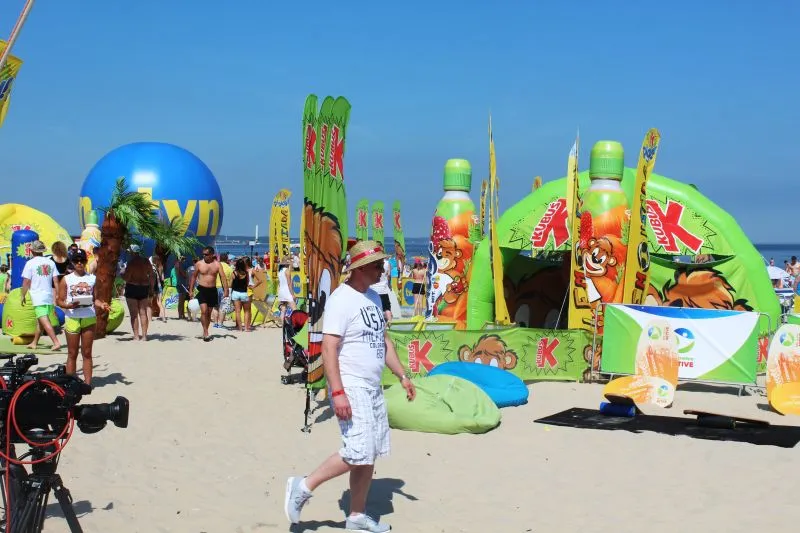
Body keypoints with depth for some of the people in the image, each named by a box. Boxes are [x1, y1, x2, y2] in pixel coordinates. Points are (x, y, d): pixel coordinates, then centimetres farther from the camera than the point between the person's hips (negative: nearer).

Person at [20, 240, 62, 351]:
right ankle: (34, 343, 27)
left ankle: (56, 342, -20)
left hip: (38, 297, -6)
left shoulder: (30, 263, -6)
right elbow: (55, 280, 5)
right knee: (39, 320, 18)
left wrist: (22, 295, 5)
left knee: (44, 321, -10)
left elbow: (26, 282, -6)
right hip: (49, 296, 6)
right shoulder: (50, 262, 7)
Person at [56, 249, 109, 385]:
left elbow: (94, 299, 11)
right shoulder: (66, 279, 3)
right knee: (72, 354, 4)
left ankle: (88, 383, 8)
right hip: (72, 318, -1)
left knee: (87, 353, 6)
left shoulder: (92, 278, 8)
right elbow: (59, 300, 1)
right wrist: (68, 305, -19)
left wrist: (101, 305, -10)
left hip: (89, 318, 1)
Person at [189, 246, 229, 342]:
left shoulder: (217, 264, -1)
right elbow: (194, 277, 8)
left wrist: (225, 290, -18)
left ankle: (205, 332, 23)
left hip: (212, 290, 2)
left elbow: (223, 277, -7)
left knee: (209, 312, 9)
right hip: (202, 290, -2)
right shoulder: (199, 264, -1)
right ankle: (205, 333, -10)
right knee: (204, 311, -16)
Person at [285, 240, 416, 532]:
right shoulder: (341, 299, -14)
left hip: (373, 389, 9)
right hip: (351, 388, -9)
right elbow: (329, 348, -20)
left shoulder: (373, 298, 13)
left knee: (370, 455, 10)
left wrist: (402, 376, 17)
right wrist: (338, 392, -26)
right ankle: (303, 487, 3)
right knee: (357, 453, -14)